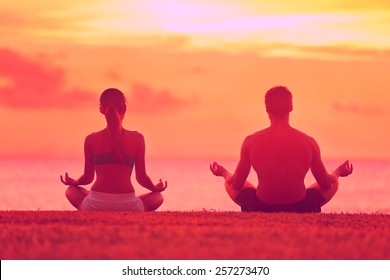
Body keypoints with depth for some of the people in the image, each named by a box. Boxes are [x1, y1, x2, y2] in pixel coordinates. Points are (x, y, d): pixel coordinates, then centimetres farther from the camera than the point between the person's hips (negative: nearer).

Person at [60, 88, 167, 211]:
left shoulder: (91, 140, 2)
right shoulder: (137, 139, 1)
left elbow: (88, 177, 11)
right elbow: (141, 177, 7)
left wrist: (73, 182, 34)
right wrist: (156, 188, 29)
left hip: (95, 206, 0)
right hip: (128, 206, 0)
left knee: (71, 191, 32)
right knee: (158, 197, 30)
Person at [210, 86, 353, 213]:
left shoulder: (251, 142, -9)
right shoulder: (308, 142, -7)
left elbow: (237, 185, 1)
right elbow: (326, 184, 5)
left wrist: (223, 173, 26)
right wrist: (338, 172, 30)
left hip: (261, 210, 0)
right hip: (300, 209, 0)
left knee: (229, 182, 29)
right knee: (334, 181, 27)